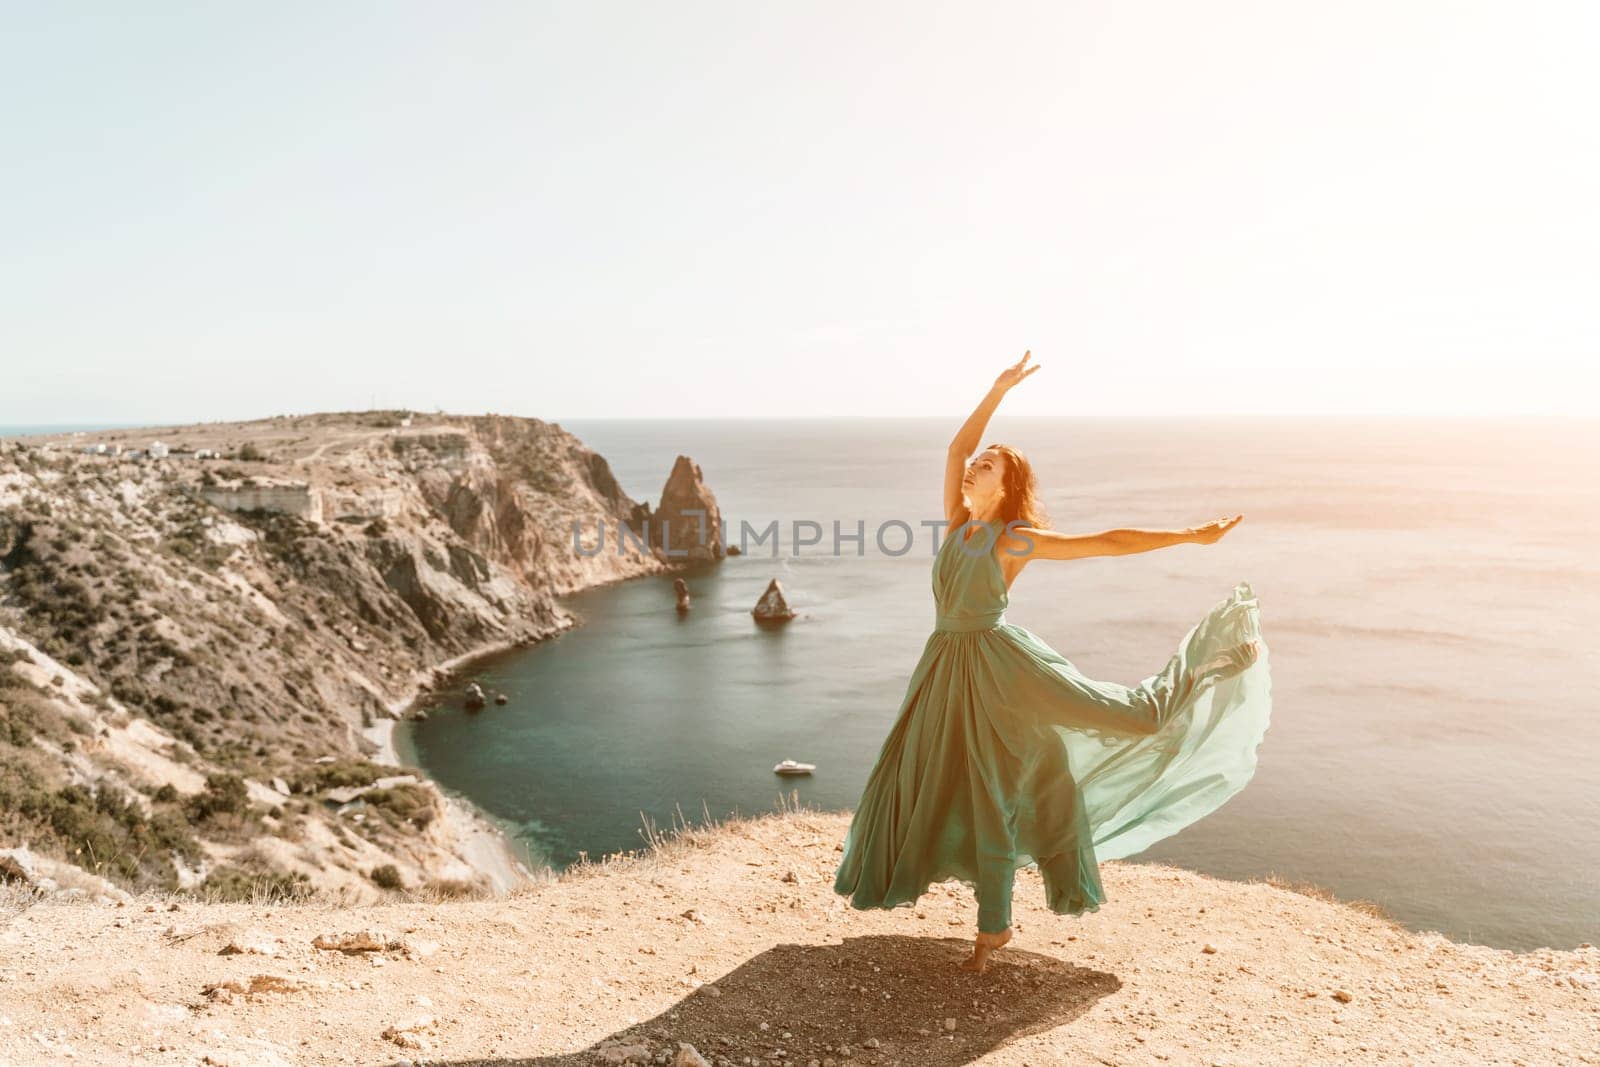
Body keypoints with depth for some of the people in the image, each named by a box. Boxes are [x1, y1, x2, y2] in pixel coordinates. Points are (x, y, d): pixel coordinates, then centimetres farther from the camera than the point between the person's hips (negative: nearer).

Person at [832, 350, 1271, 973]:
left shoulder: (1020, 539, -12)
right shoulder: (959, 523, 6)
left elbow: (1109, 543, -15)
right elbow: (956, 447, 5)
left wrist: (1190, 536, -18)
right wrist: (1000, 389, 1)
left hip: (994, 664, -9)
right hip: (945, 664, 9)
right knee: (917, 775, 15)